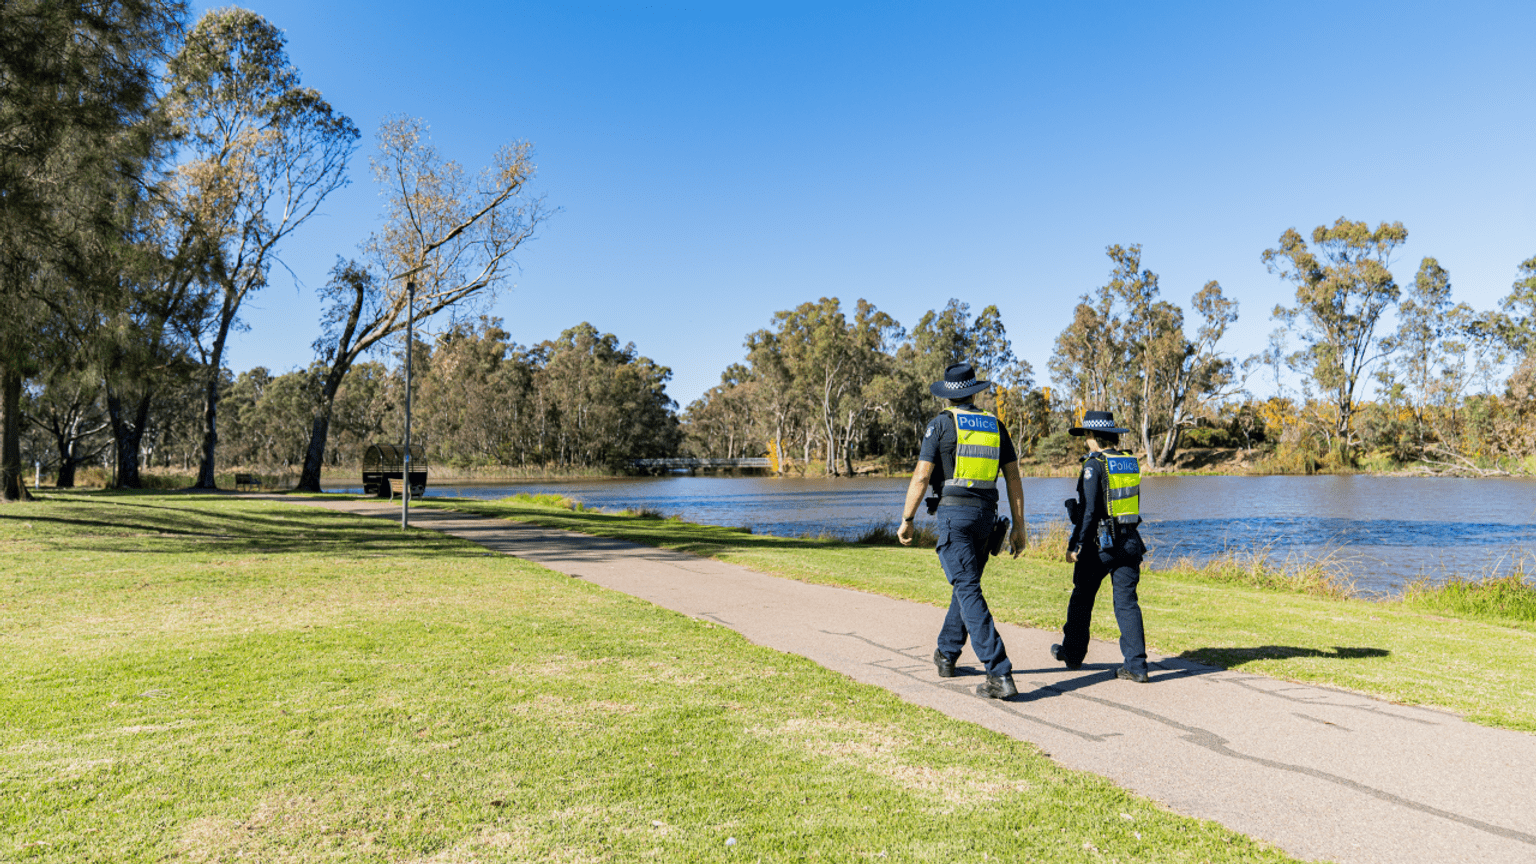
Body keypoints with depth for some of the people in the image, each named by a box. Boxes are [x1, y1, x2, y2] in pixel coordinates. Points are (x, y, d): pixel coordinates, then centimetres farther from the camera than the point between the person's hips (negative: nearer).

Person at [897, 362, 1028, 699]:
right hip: (985, 514, 6)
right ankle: (946, 655, 35)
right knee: (965, 584, 21)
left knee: (968, 590, -8)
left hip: (953, 512, -6)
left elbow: (921, 476, -9)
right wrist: (1019, 526, 12)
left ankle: (999, 674, -15)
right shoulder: (995, 426, 11)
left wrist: (907, 520, 0)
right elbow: (1014, 478, 8)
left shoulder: (940, 424, -3)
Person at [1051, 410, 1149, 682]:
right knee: (1127, 602, 5)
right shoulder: (1131, 463, 8)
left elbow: (1088, 510, -16)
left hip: (1100, 542, -6)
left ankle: (1073, 653, 26)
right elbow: (1132, 504, 14)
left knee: (1081, 599, 12)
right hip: (1129, 540, 6)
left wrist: (1074, 545, -12)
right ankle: (1136, 666, 1)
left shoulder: (1094, 465, -12)